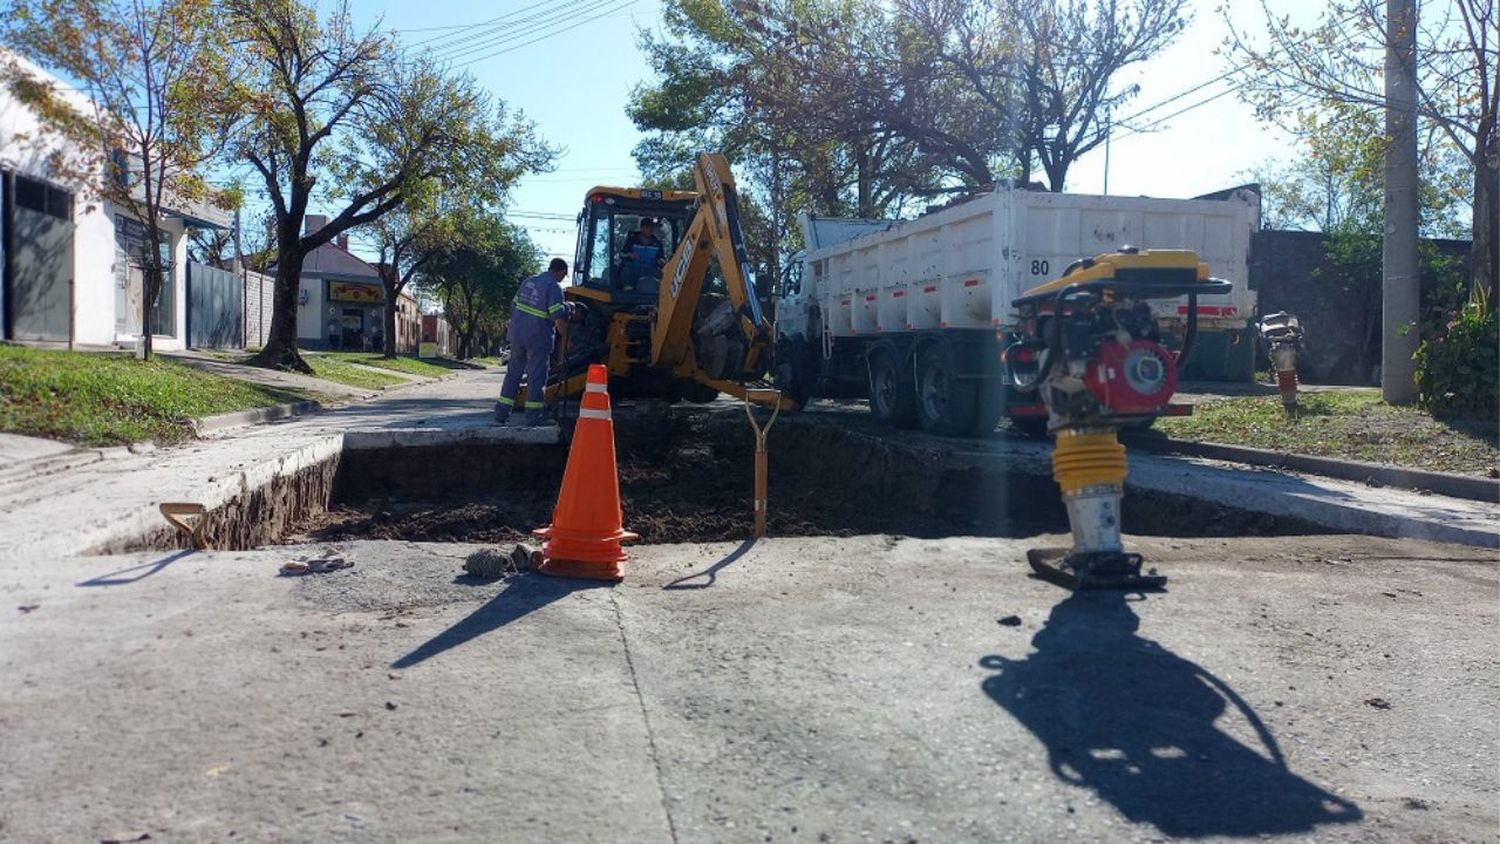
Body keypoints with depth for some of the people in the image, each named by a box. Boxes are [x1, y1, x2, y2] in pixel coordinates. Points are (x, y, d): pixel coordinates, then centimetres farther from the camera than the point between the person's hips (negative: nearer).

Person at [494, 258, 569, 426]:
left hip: (517, 335, 7)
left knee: (513, 373, 14)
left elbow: (514, 307, 18)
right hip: (538, 338, -7)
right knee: (536, 377, 1)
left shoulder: (529, 281, 12)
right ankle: (533, 415, 2)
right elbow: (559, 319, -18)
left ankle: (501, 412, 17)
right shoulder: (554, 287, -11)